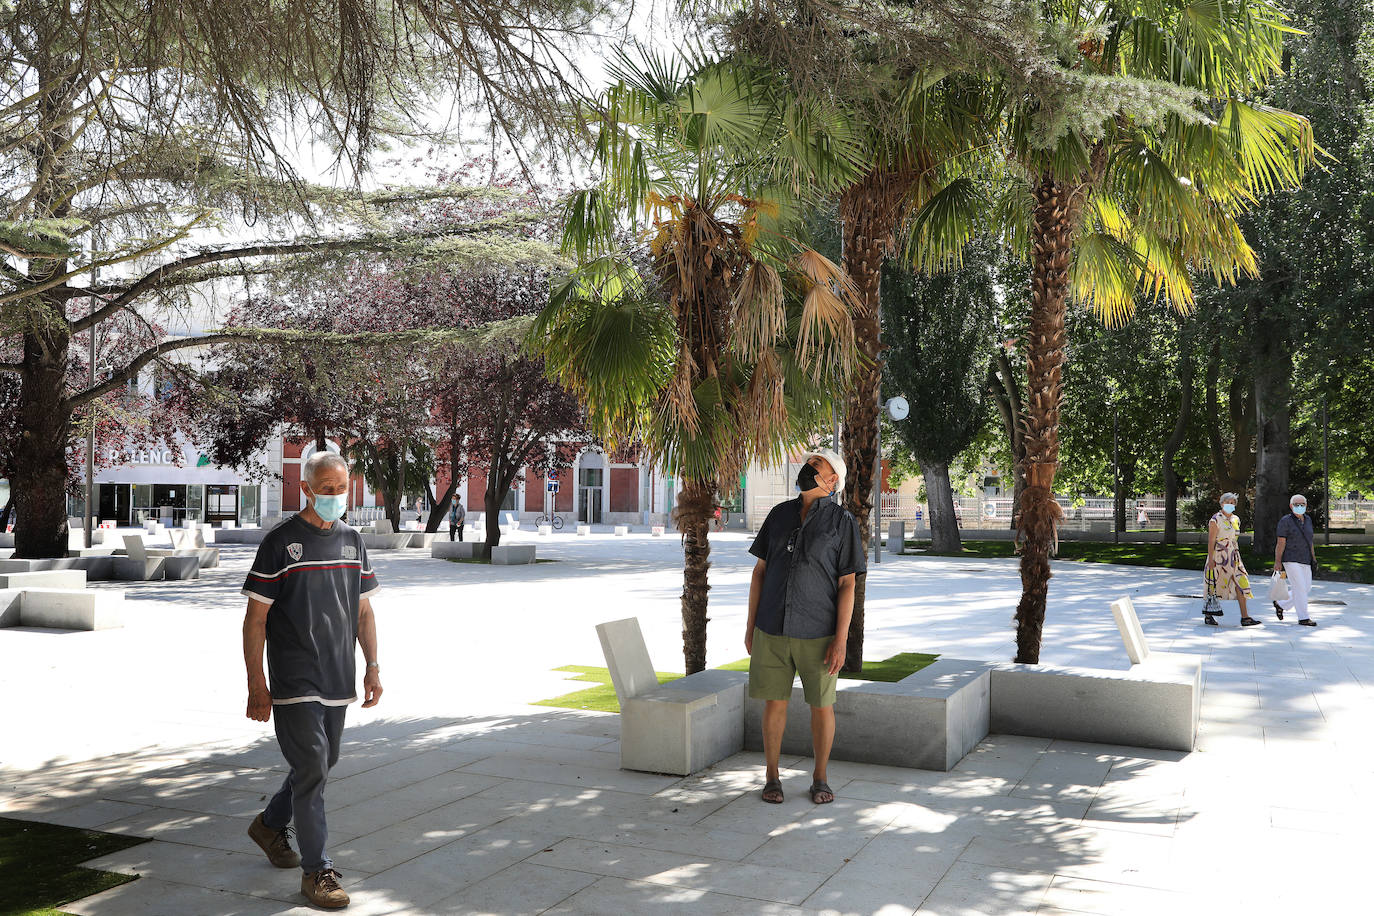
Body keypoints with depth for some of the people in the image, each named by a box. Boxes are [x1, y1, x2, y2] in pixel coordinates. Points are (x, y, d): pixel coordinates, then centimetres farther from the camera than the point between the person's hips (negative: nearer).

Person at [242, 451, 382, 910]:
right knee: (311, 766, -8)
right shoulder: (280, 542, -8)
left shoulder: (352, 541, 10)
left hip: (338, 681, 6)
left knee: (322, 762, 16)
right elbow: (255, 619, -7)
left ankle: (270, 825, 41)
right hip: (294, 680, -6)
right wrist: (257, 686, -11)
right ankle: (316, 870, 2)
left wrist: (372, 667, 9)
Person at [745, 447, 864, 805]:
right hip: (772, 631, 2)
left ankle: (820, 778, 22)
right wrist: (750, 625, 6)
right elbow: (760, 571, 11)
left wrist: (841, 639, -12)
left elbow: (847, 584, -5)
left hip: (818, 633, -2)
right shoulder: (779, 514, 8)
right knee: (774, 702, 7)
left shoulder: (842, 521, -2)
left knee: (822, 706, 6)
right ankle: (772, 777, 21)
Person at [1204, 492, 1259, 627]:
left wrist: (1237, 558, 19)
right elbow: (1211, 541, -12)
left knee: (1241, 585, -4)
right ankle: (1208, 615, 15)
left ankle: (1245, 617, -6)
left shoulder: (1236, 520, 12)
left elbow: (1235, 539, 19)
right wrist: (1211, 559, -18)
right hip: (1218, 558, -6)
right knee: (1215, 586, 2)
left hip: (1233, 558, 6)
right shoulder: (1216, 520, -8)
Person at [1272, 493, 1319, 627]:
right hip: (1291, 559, -7)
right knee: (1299, 587, -9)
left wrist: (1313, 558, 15)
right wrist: (1277, 562, -13)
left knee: (1306, 587, 9)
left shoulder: (1307, 520, 13)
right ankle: (1303, 617, -3)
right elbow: (1281, 543, -10)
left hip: (1305, 561, 7)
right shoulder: (1285, 521, -7)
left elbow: (1310, 541, 19)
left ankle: (1280, 604, 24)